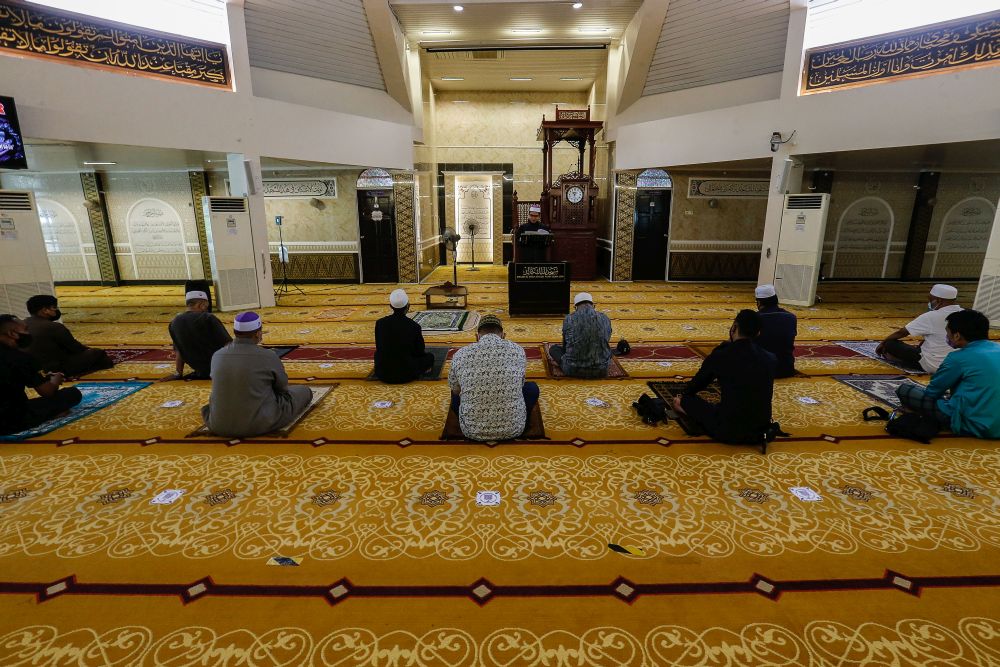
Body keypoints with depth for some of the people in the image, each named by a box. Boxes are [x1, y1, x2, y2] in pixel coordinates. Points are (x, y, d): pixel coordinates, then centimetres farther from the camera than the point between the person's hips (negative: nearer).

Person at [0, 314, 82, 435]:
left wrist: (44, 378, 14)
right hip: (12, 420, -8)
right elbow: (48, 392, -11)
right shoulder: (21, 358, -19)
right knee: (73, 394, -8)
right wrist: (56, 380, 10)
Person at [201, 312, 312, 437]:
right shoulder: (268, 356, -16)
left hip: (220, 427, 5)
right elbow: (282, 386, 2)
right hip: (260, 425, -5)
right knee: (304, 391, 12)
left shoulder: (217, 356, -3)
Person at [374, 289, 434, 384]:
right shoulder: (414, 326, -18)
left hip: (383, 374, 2)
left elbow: (379, 348, 5)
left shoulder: (380, 323, -10)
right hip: (406, 375, -2)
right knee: (429, 356, 23)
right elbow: (420, 351, -3)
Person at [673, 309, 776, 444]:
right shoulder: (770, 359, -2)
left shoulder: (719, 356, -13)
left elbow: (696, 384, 6)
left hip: (728, 432, -4)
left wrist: (684, 398, 28)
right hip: (760, 431, 4)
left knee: (681, 401, 12)